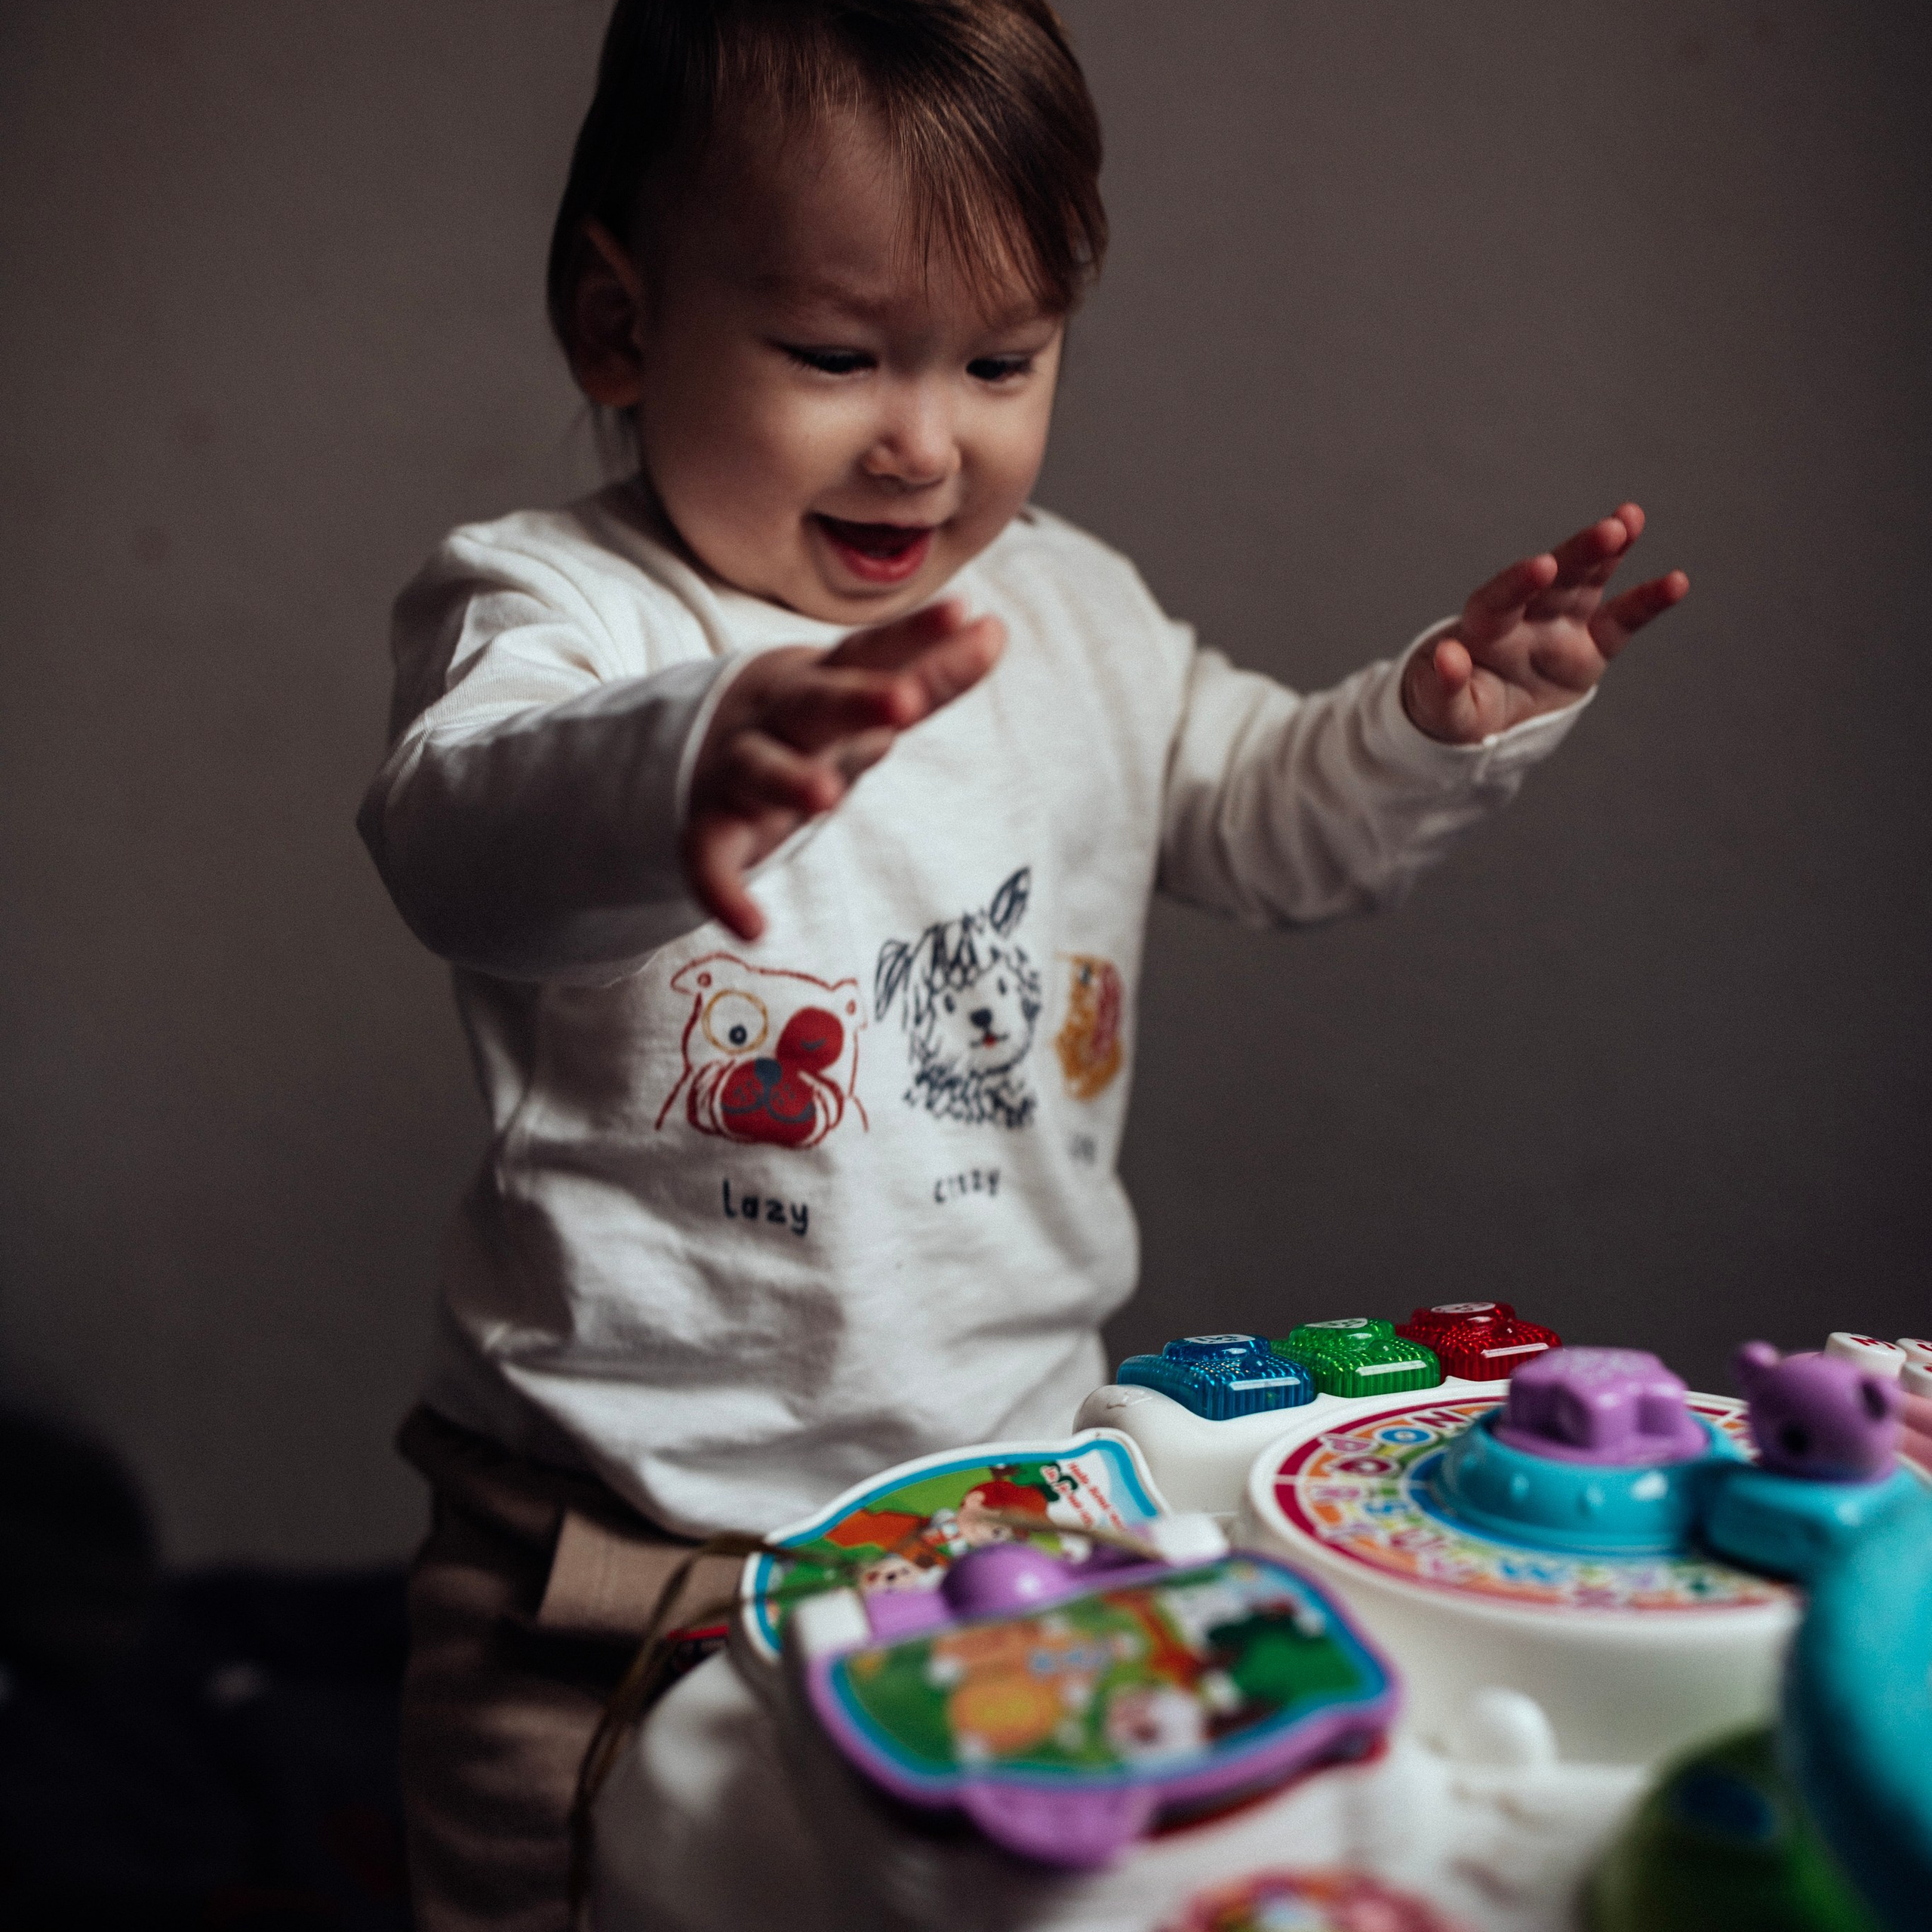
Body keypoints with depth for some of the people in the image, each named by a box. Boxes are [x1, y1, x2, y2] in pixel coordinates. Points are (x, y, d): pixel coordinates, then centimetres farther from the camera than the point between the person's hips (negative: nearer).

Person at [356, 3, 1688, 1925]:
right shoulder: (552, 603, -13)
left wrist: (1440, 721, -3)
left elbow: (1263, 817, 18)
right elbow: (458, 828, -35)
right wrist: (689, 773, -58)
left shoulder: (1070, 616, 6)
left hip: (1015, 1483, 5)